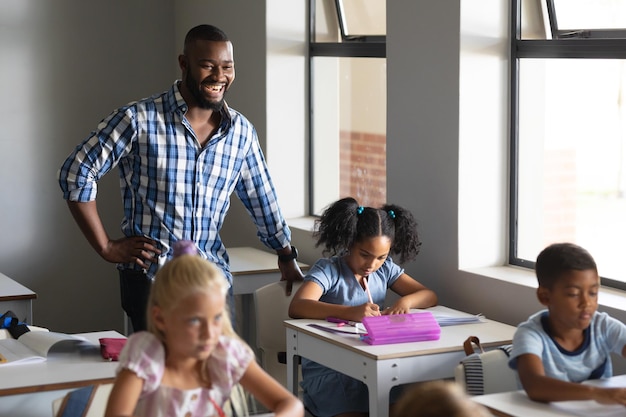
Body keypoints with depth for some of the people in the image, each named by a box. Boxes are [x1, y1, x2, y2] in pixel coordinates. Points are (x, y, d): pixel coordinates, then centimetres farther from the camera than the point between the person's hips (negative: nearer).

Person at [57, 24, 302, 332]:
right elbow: (76, 174, -6)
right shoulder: (139, 120, -8)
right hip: (151, 276, -4)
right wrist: (106, 247, -6)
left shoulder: (240, 131, 6)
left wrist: (286, 255, 23)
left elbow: (262, 199, 20)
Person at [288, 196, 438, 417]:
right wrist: (350, 312, -39)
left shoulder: (385, 269, 9)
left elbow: (429, 296, 9)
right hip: (328, 369, -5)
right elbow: (296, 307, -25)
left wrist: (405, 301, -15)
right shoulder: (328, 270, -9)